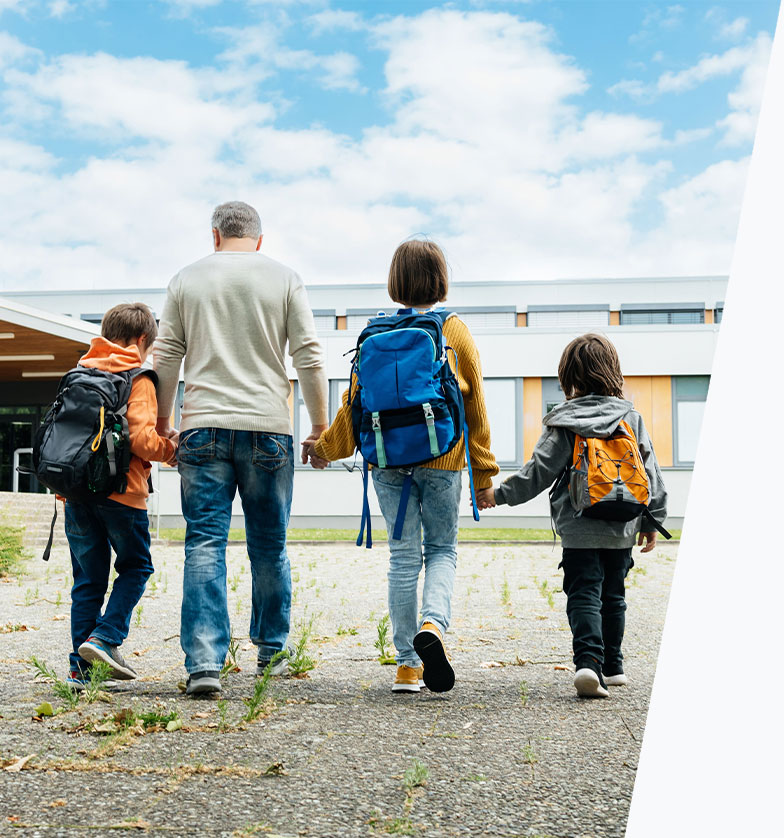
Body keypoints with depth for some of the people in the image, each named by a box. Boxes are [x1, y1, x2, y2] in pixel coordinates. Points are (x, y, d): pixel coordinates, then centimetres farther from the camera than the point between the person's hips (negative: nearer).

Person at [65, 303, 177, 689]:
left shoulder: (79, 371, 13)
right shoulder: (138, 378, -5)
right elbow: (142, 439, -16)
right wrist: (173, 450, 2)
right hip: (121, 491, -5)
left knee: (88, 578, 11)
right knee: (135, 567, 13)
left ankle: (80, 665, 9)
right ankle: (105, 636, -3)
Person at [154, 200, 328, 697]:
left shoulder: (187, 279, 10)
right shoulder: (284, 279, 6)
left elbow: (166, 356, 9)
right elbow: (309, 357, 1)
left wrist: (163, 420, 19)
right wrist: (320, 425, 7)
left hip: (204, 427, 1)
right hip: (267, 429, 0)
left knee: (205, 543, -1)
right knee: (270, 546, 11)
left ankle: (204, 661, -11)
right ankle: (272, 652, 23)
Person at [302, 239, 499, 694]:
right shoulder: (456, 331, 1)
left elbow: (357, 398, 3)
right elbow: (475, 405, 4)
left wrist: (327, 445, 19)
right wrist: (484, 470, 11)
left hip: (389, 460, 1)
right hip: (442, 459, -1)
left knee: (404, 555, 8)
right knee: (442, 550, 13)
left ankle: (408, 665, 10)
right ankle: (433, 624, -15)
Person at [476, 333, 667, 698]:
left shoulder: (564, 422, -7)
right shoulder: (631, 417, 4)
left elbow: (539, 472, -8)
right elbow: (650, 471, 7)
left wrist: (499, 494, 1)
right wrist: (652, 519, 15)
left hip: (579, 530, -4)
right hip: (621, 530, 4)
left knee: (584, 596, -2)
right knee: (613, 596, 16)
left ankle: (589, 661, -20)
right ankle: (612, 666, 24)